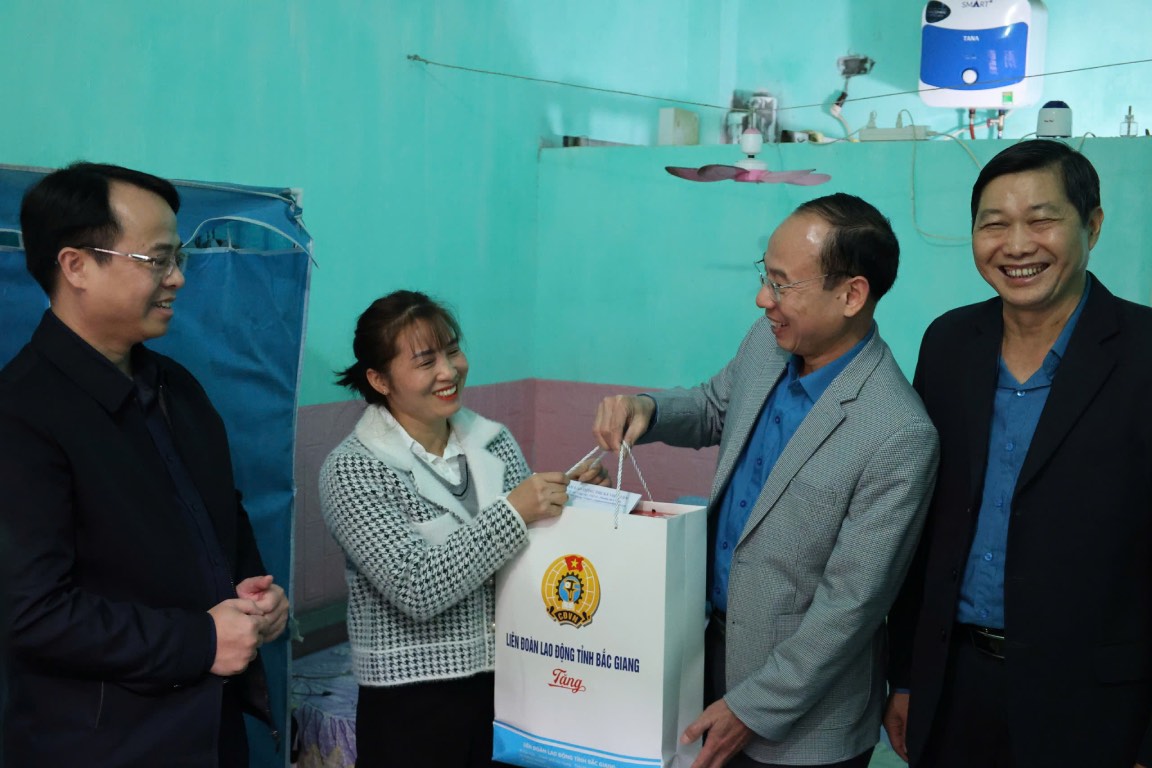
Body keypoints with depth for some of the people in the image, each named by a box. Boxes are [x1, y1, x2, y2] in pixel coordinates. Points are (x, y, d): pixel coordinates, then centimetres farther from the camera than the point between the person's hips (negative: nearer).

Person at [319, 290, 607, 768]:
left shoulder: (495, 441, 1)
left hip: (509, 682, 4)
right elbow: (416, 590, -22)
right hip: (412, 699, -4)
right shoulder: (351, 471, -12)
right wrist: (512, 512, -26)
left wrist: (570, 500, -8)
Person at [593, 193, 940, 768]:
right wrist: (645, 410, -7)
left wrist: (753, 709, -15)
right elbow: (714, 408, 14)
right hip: (712, 649, 6)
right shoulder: (767, 342, -6)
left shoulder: (900, 437, -27)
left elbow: (851, 602, -22)